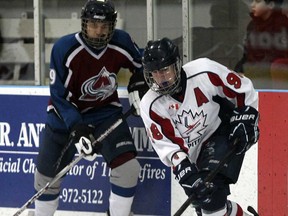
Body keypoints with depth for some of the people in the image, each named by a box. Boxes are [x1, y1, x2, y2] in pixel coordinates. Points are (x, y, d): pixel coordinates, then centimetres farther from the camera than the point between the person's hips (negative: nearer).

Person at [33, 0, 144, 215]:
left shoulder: (122, 43, -15)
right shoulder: (64, 49, -26)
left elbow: (140, 64, 9)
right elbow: (59, 96, -23)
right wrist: (76, 128, -32)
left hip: (106, 113, 1)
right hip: (67, 115, -1)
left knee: (127, 167, -17)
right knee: (48, 175, 9)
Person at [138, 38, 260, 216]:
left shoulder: (204, 72, -20)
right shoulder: (150, 106, -12)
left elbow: (244, 91, -6)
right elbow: (166, 146, -16)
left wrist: (244, 122, -11)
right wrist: (185, 173, -28)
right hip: (195, 155, 5)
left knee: (209, 193, -25)